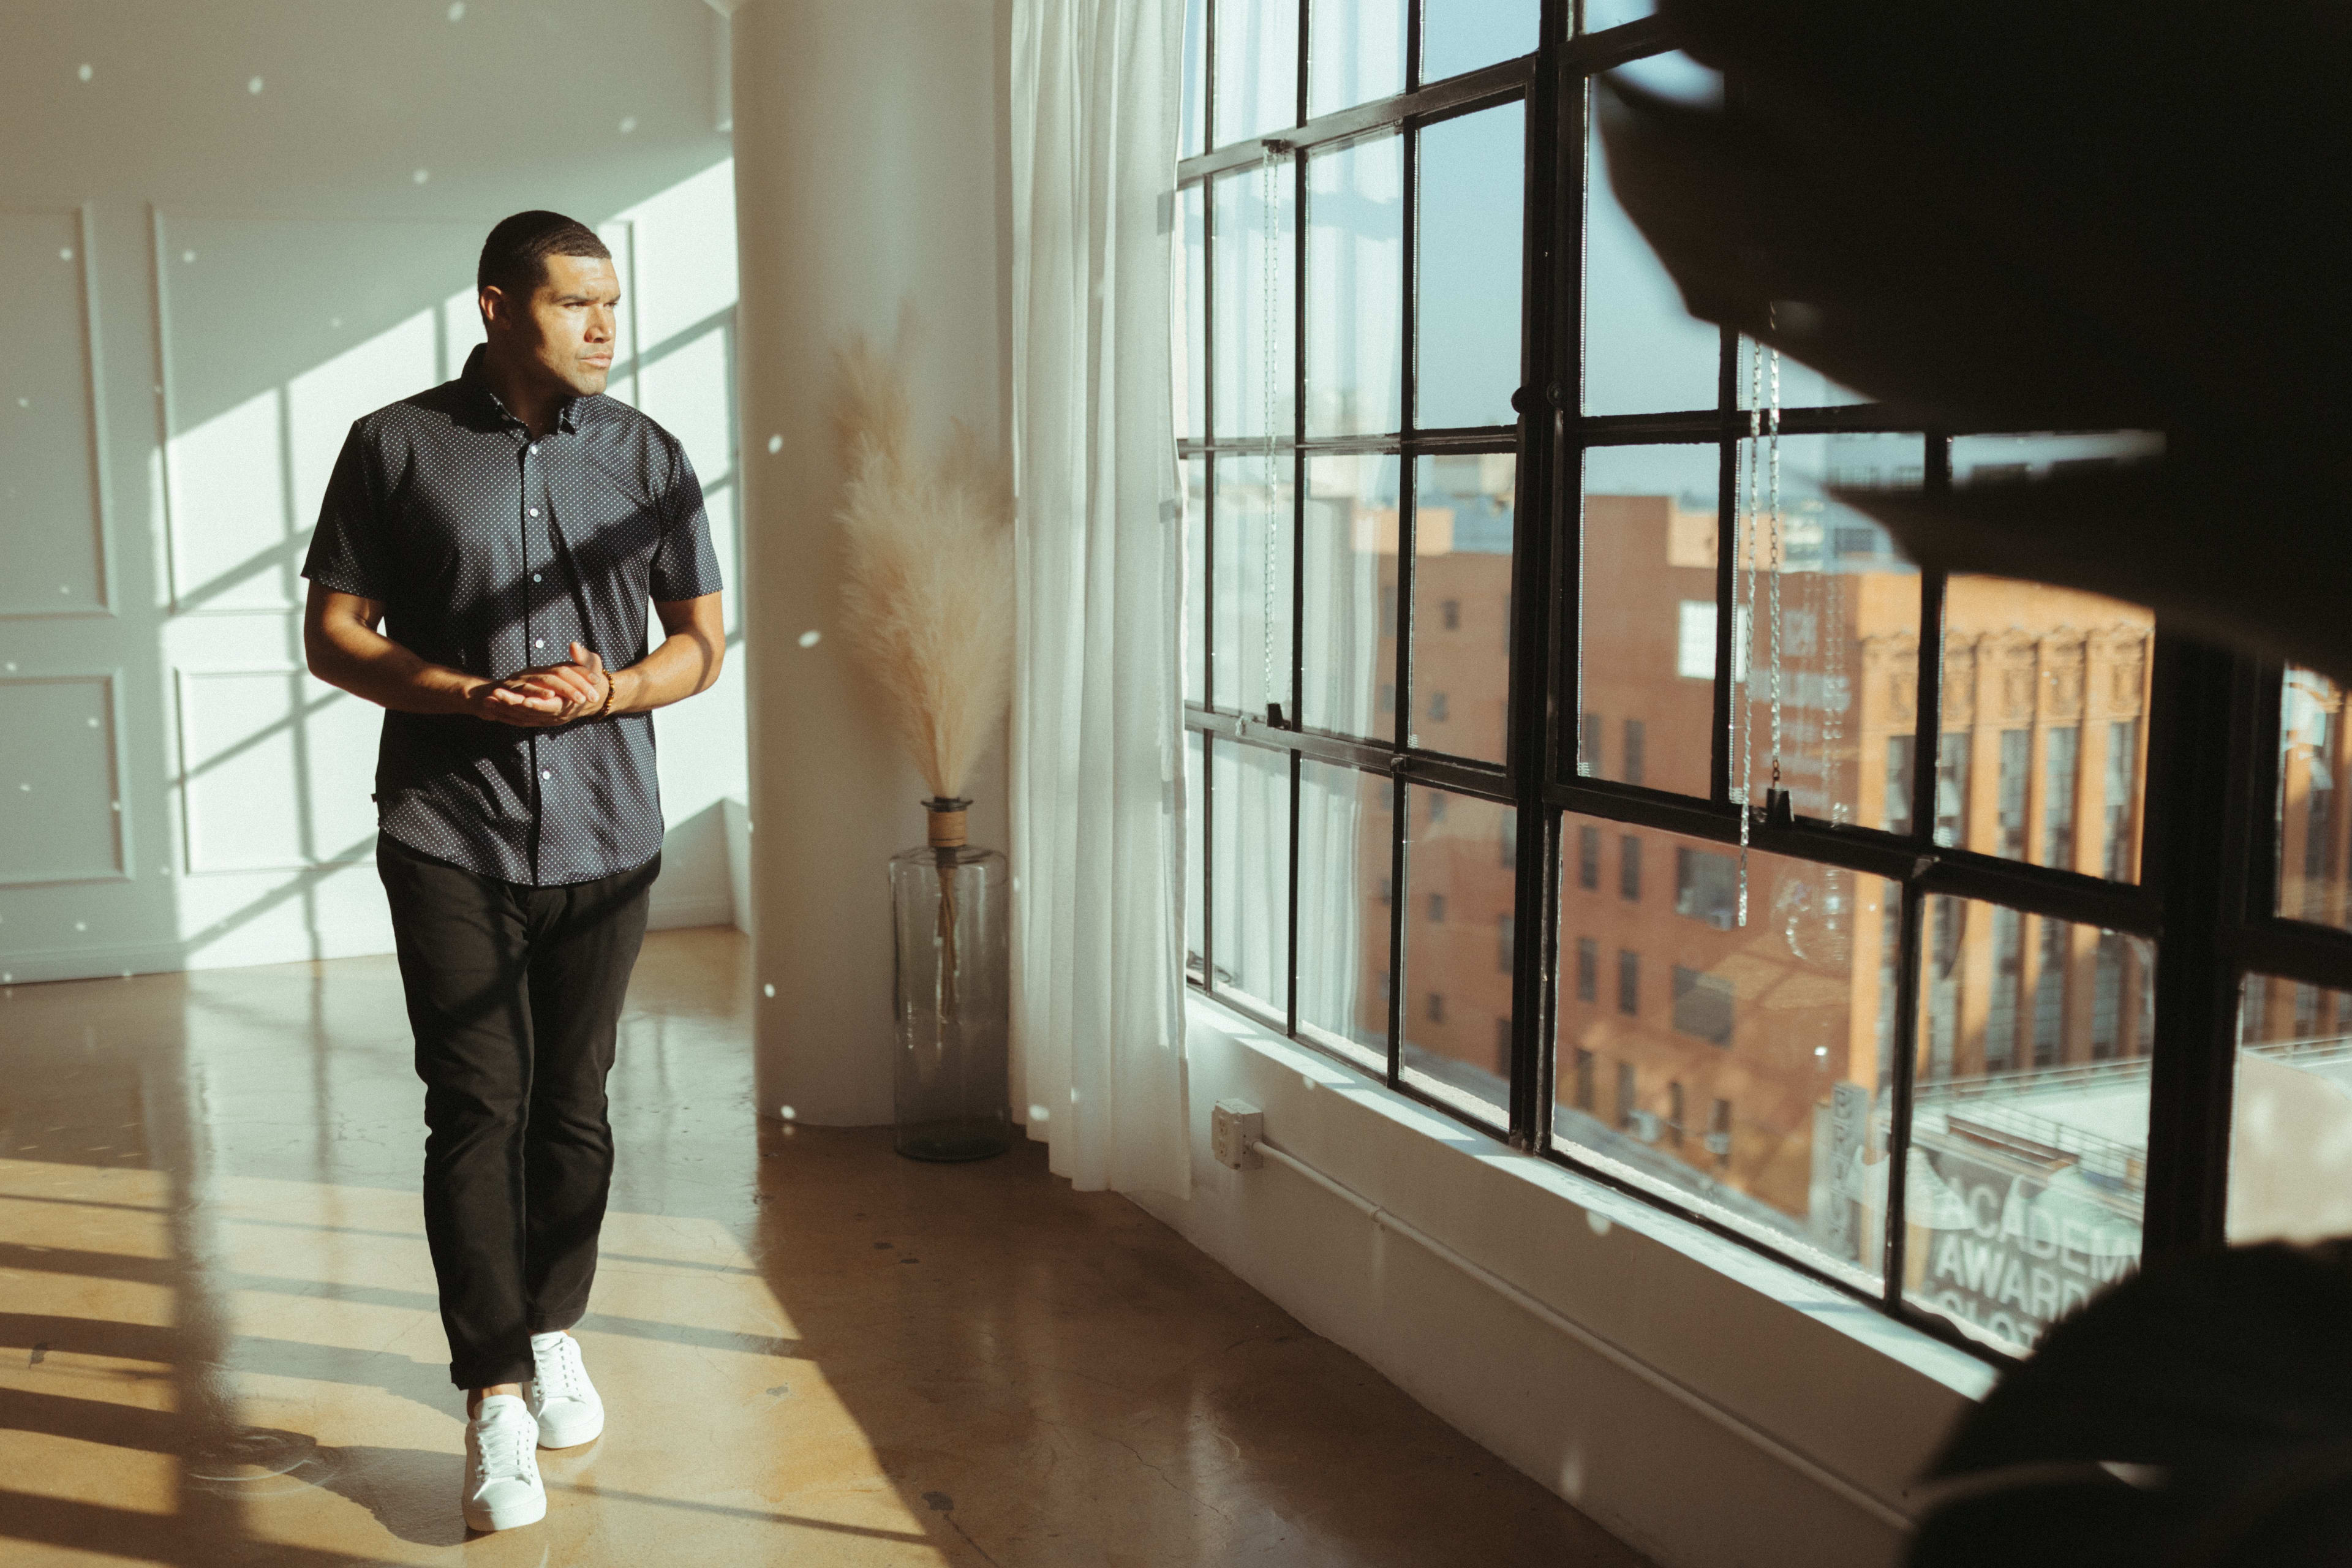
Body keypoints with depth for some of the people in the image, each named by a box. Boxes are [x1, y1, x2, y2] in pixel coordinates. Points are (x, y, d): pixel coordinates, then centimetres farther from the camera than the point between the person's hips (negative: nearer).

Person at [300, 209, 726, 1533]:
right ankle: (495, 1396, 5)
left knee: (573, 1104, 10)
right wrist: (470, 695, -15)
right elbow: (334, 633, 1)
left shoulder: (649, 457, 5)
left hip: (605, 835, 2)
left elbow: (702, 641, 8)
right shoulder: (397, 447, 1)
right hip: (450, 836, -2)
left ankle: (556, 1332, 30)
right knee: (477, 1110, -4)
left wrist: (611, 691, -13)